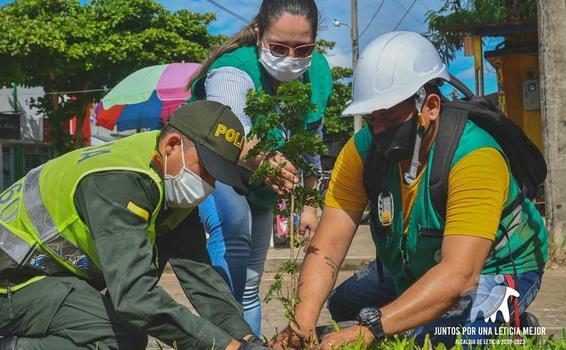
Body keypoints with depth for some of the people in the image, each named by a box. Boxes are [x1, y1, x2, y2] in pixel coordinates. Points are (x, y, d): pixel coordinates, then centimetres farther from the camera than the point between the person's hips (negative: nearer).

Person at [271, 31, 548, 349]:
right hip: (413, 269, 6)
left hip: (492, 271, -6)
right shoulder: (362, 149, -17)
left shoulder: (473, 157, -34)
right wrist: (303, 322, -40)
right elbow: (328, 246, -21)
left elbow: (459, 275, -43)